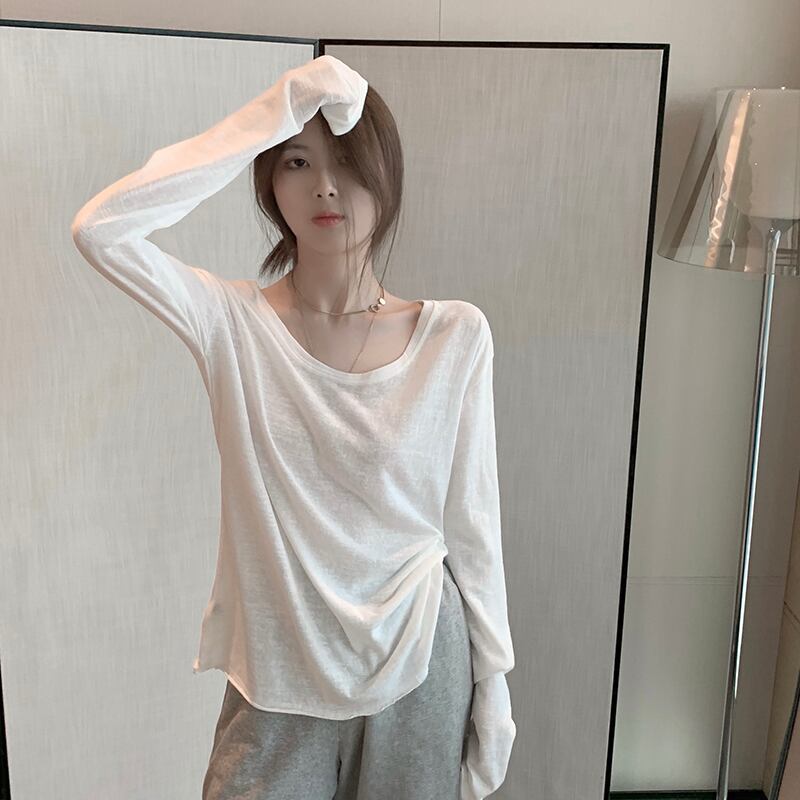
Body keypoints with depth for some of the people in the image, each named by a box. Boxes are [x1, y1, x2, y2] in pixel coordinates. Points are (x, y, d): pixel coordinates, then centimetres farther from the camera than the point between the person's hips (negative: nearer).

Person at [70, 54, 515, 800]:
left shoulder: (455, 335, -8)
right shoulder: (231, 322, -8)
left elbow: (472, 523, -2)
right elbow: (99, 228, -25)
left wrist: (493, 681, 2)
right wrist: (270, 115, -23)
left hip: (418, 671, 1)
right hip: (277, 681, 0)